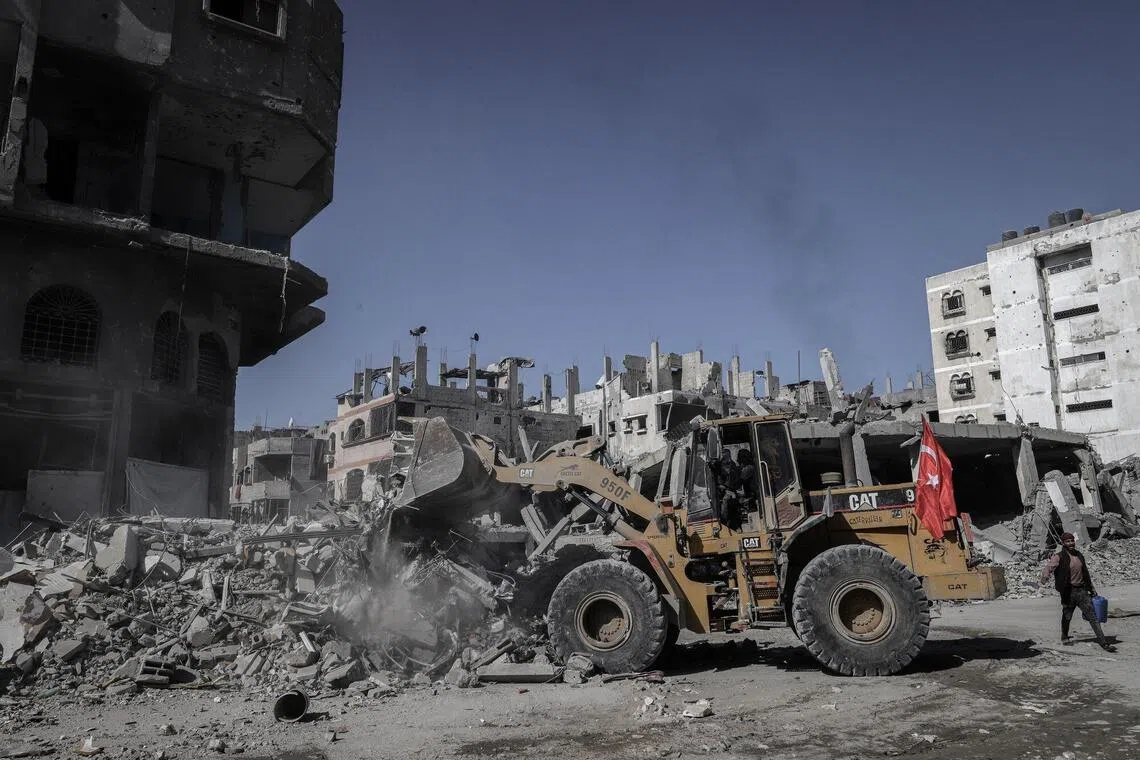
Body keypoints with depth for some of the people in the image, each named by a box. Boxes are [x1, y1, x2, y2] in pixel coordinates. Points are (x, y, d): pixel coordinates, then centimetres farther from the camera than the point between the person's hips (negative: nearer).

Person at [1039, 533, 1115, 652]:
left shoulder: (1079, 556, 10)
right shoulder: (1059, 557, -11)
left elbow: (1086, 574, 22)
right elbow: (1049, 566, -27)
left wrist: (1092, 589, 24)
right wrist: (1045, 576, -48)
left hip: (1082, 590, 5)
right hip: (1068, 592, -4)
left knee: (1092, 616, 1)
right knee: (1067, 616, 10)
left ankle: (1103, 642, 3)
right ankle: (1064, 637, 32)